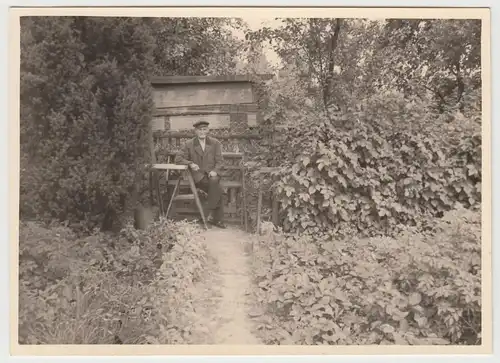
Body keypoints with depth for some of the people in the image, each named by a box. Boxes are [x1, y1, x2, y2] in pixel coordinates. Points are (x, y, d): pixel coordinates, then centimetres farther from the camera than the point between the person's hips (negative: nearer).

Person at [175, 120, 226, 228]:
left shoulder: (215, 143, 9)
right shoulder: (189, 144, 6)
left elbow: (219, 160, 6)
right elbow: (178, 158, 5)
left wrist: (215, 171, -14)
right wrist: (190, 163, -14)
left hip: (212, 173, 2)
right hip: (198, 174, -2)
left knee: (214, 181, -35)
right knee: (218, 189, -28)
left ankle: (212, 213, -23)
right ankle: (217, 218, -18)